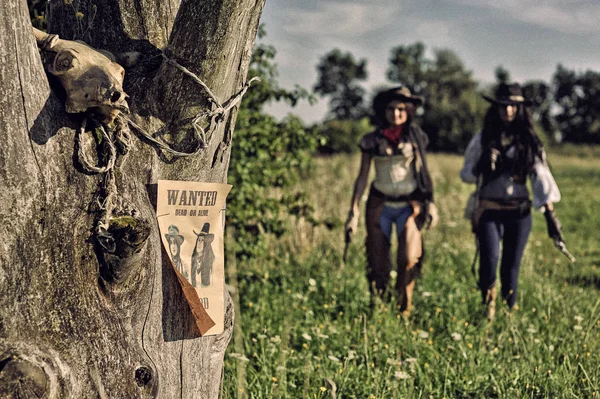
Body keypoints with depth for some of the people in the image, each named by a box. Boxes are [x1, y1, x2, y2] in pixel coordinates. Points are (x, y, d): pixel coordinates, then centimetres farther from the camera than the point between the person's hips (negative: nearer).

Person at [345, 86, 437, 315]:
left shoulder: (415, 137, 4)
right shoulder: (371, 140, 2)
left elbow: (424, 173, 10)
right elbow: (363, 176, 5)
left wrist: (430, 203, 4)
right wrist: (353, 210, 1)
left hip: (409, 205, 0)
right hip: (380, 205, 1)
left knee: (409, 260, -15)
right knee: (377, 264, 1)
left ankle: (404, 309, 2)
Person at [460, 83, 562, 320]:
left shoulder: (530, 142, 6)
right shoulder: (483, 139, 3)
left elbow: (541, 176, 0)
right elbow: (466, 174, 8)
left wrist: (550, 212, -10)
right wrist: (484, 168, -14)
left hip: (519, 213, 1)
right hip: (489, 211, -1)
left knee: (511, 268, 4)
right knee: (490, 260, -20)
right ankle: (488, 305, 1)